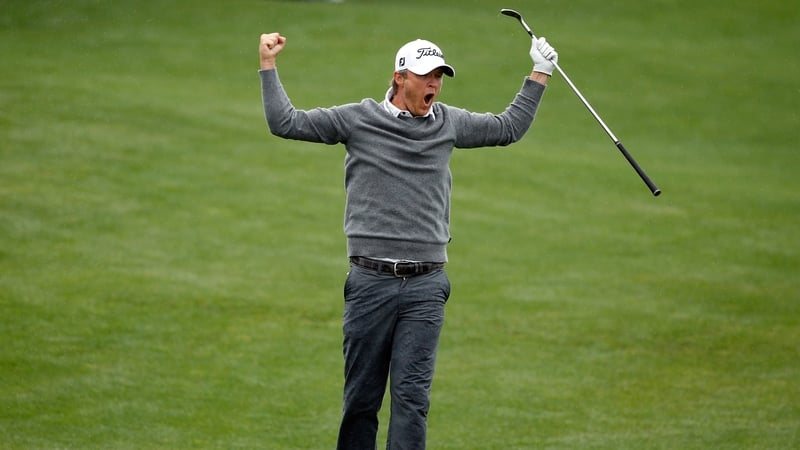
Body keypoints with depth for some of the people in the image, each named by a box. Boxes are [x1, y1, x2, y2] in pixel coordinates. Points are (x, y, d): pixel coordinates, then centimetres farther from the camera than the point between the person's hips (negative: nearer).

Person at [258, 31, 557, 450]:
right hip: (370, 281, -1)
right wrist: (268, 66, -2)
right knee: (361, 395, 4)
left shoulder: (449, 123, 11)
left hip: (425, 288, 2)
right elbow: (286, 123, 3)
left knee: (411, 393, -5)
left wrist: (539, 75, 22)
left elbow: (509, 127, 26)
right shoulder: (359, 118, 2)